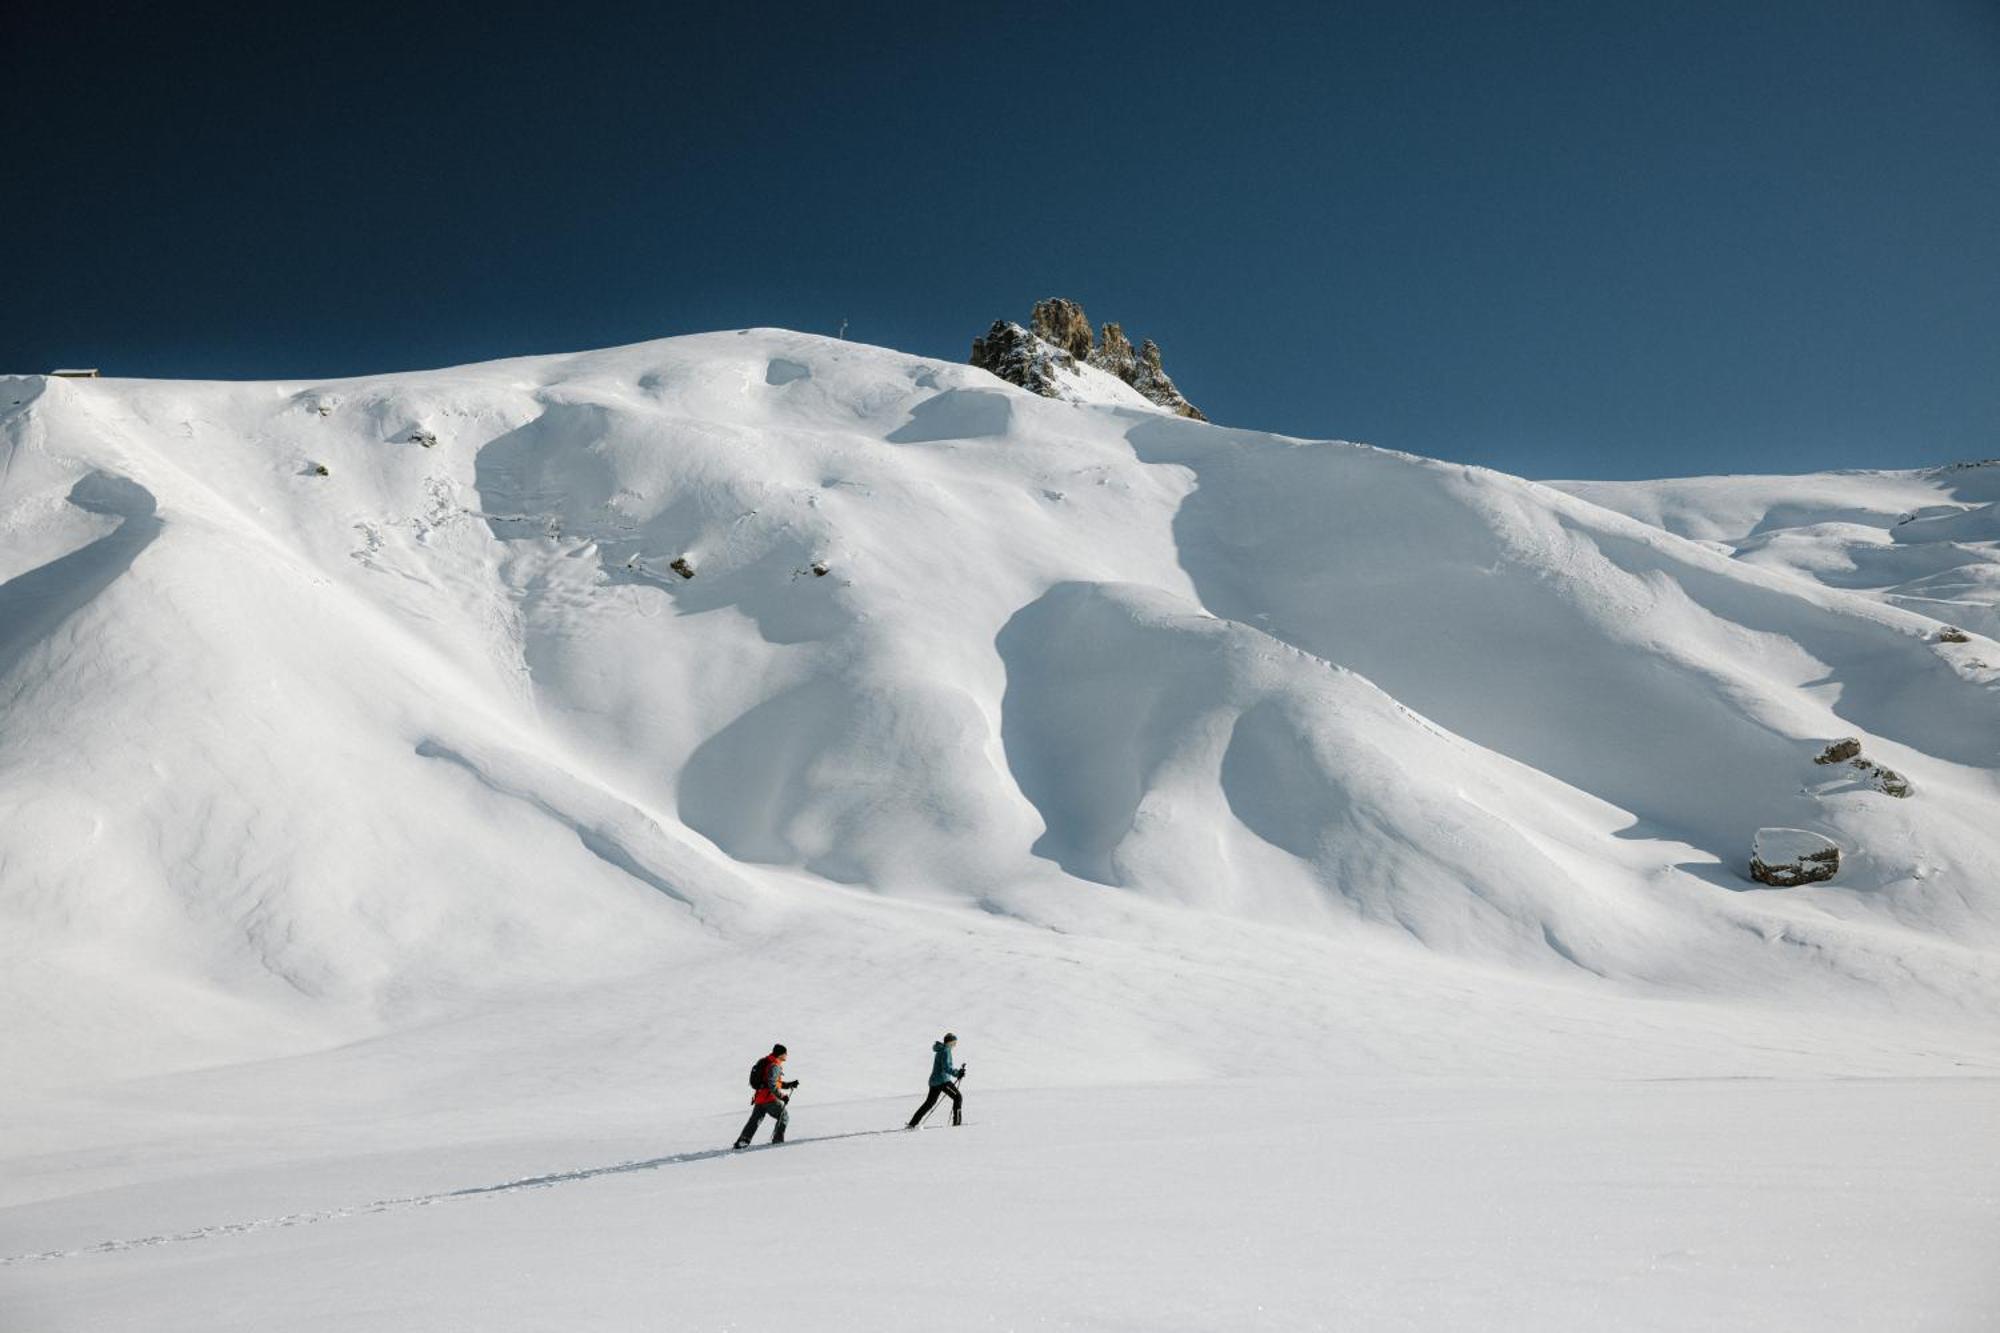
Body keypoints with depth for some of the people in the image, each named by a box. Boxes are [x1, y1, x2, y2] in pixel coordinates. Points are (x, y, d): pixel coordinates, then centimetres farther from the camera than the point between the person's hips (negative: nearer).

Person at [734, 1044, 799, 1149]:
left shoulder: (768, 1063, 18)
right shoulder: (774, 1066, -15)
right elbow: (772, 1085, -23)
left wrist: (790, 1085, 18)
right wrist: (782, 1096, -19)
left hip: (759, 1097, 9)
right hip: (769, 1098, -9)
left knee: (755, 1121, 12)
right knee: (784, 1117, 5)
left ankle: (742, 1141, 7)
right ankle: (778, 1139, 5)